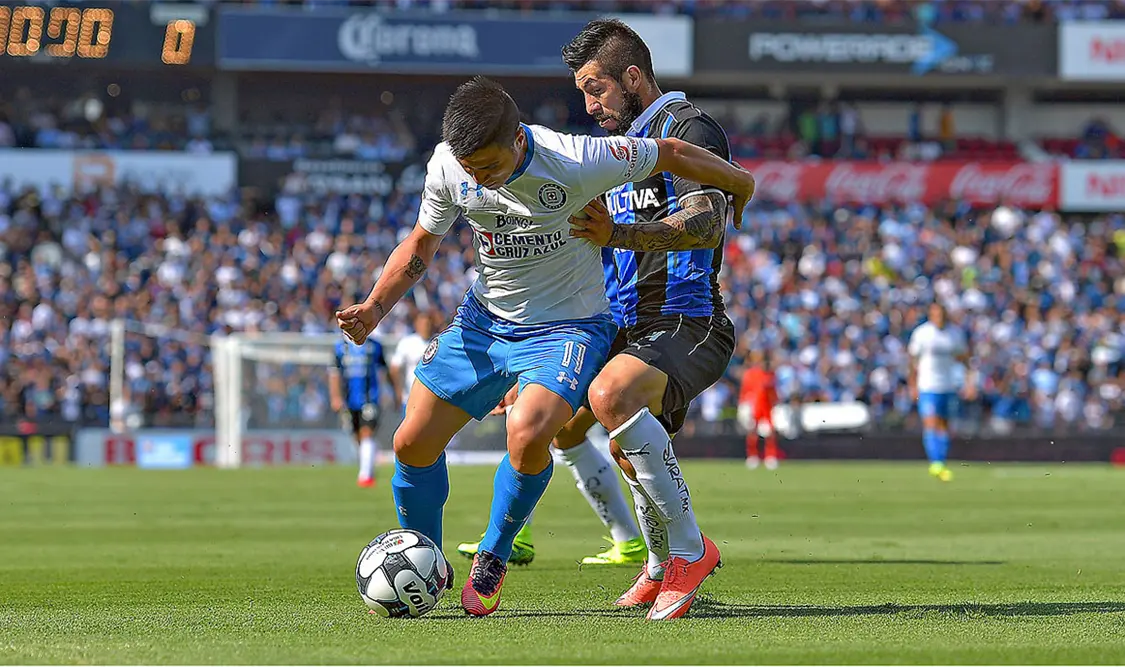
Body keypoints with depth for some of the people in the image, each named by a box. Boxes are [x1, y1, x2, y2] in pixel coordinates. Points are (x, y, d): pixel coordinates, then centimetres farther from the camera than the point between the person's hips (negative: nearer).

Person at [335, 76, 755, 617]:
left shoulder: (575, 162, -28)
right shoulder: (448, 165, -13)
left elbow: (670, 154, -11)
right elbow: (421, 244, 7)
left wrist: (737, 186, 6)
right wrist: (374, 307, -9)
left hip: (568, 327, -5)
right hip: (483, 319, 5)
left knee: (527, 435, -30)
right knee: (412, 443, -3)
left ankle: (492, 561, -4)